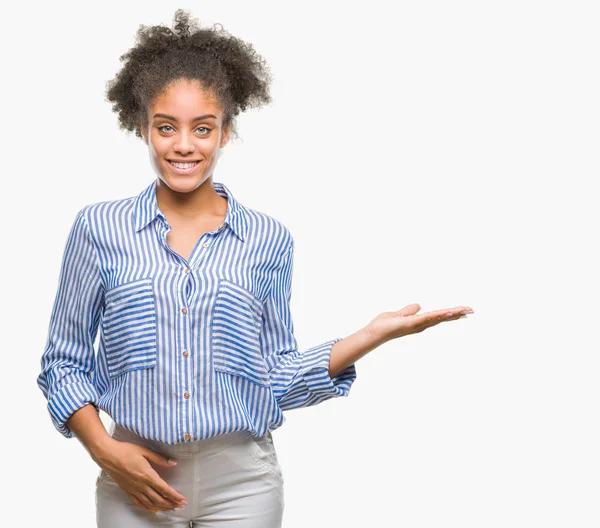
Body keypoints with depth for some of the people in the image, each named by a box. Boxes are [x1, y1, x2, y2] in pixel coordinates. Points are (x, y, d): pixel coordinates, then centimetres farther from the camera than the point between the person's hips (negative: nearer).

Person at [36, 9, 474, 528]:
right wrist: (104, 449, -8)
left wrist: (375, 334, -2)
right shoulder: (99, 229, 0)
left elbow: (277, 376, 6)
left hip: (241, 483, 1)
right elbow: (63, 362, 5)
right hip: (136, 479, 0)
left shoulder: (267, 240, 2)